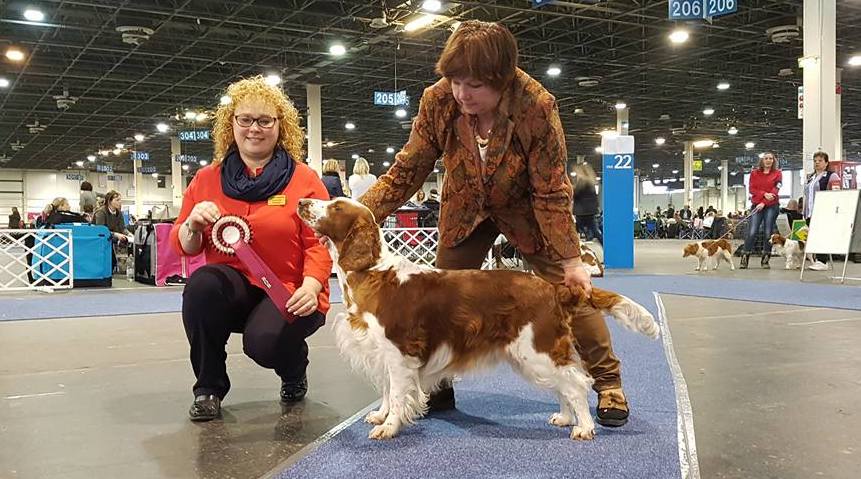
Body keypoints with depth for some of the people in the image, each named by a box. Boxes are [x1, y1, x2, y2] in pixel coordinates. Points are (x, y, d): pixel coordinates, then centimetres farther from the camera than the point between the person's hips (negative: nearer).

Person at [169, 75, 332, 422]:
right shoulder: (208, 179, 6)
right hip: (233, 288, 3)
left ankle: (295, 368, 10)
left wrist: (311, 286, -23)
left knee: (265, 341, -32)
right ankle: (209, 387, -6)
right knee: (201, 284, -30)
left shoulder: (304, 180, -1)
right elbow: (184, 246, 9)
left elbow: (319, 244, -5)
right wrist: (193, 225, -14)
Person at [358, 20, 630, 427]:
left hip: (525, 210, -2)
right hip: (465, 211, 3)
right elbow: (406, 172, -18)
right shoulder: (437, 100, -24)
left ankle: (608, 383, 11)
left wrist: (571, 261, -27)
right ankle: (436, 387, 19)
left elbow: (550, 194, -25)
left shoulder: (536, 106, -31)